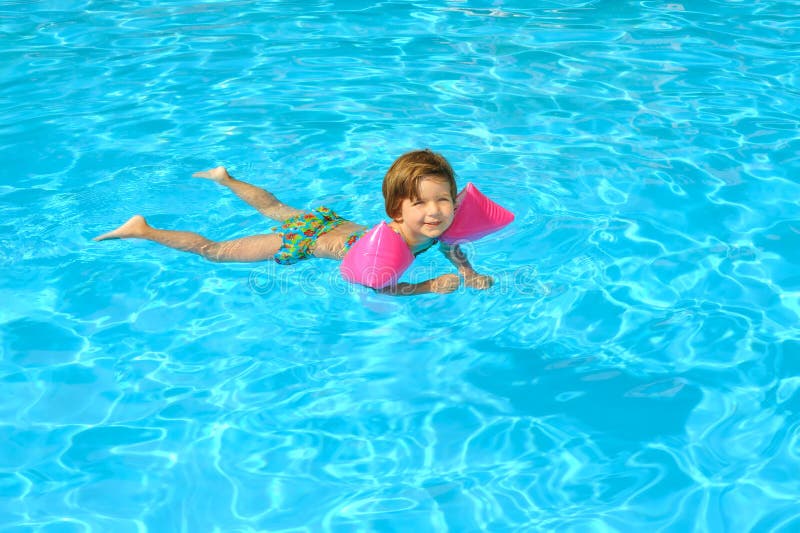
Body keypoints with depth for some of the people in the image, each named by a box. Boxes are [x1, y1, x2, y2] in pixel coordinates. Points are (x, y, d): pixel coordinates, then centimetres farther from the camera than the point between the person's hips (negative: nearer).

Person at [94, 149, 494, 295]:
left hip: (332, 222, 7)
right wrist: (428, 287, -39)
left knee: (277, 211, 36)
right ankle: (142, 230, 20)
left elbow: (452, 248, 1)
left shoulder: (440, 227, -20)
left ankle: (226, 178, 60)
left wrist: (470, 275, -18)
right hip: (305, 241, -7)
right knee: (214, 251, 6)